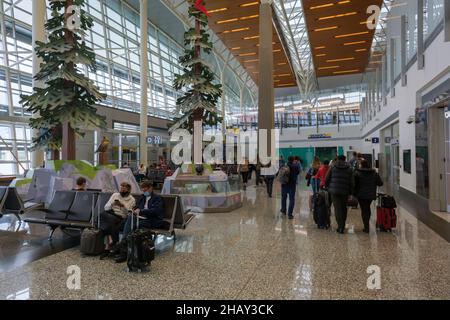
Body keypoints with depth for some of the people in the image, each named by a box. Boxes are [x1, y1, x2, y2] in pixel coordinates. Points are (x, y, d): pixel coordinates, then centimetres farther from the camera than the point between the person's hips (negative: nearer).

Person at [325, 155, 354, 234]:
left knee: (337, 208, 0)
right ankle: (342, 226, 21)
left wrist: (327, 187, 18)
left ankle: (340, 226, -6)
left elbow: (326, 179, 4)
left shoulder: (333, 167, 3)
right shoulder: (349, 169, 5)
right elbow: (351, 182, 3)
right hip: (345, 192, 1)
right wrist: (351, 192, 8)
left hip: (334, 191, -1)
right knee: (344, 208, 14)